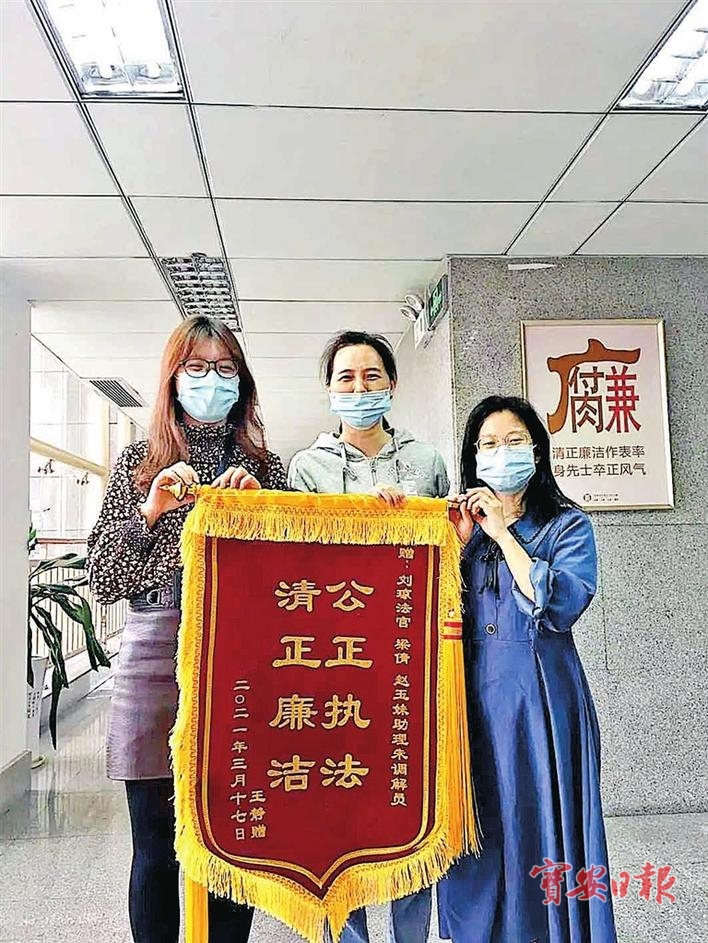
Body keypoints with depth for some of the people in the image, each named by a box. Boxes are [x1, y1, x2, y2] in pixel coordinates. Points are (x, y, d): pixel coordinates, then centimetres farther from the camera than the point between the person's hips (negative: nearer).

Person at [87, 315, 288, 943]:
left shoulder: (266, 467, 10)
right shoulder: (139, 464, 8)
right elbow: (101, 579, 3)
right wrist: (151, 511, -10)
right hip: (157, 658, 0)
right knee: (156, 850, 7)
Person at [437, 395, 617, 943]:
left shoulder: (568, 525, 0)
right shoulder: (460, 523, 10)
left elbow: (559, 606, -17)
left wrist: (504, 533, -14)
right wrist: (460, 543, -8)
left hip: (541, 697, -3)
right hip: (472, 698, 3)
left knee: (541, 826, 6)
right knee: (478, 829, 11)